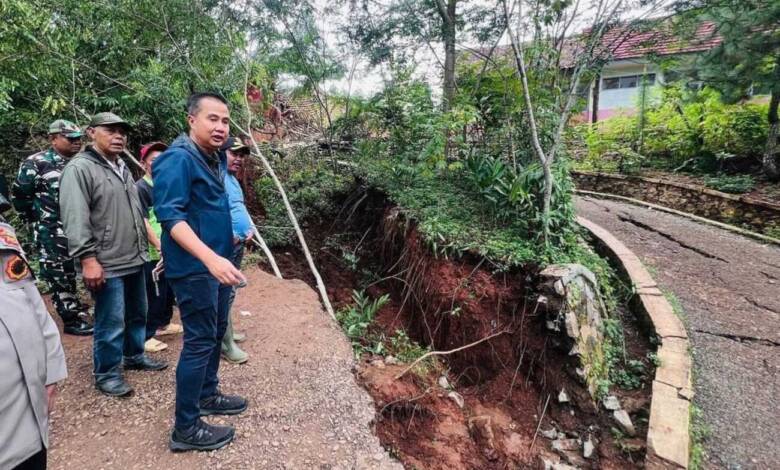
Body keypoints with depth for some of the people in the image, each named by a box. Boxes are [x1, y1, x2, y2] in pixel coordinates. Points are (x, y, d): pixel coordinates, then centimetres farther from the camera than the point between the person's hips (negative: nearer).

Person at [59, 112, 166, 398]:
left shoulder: (122, 168, 16)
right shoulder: (80, 168, -11)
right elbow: (75, 220, -18)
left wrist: (144, 248, 21)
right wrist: (88, 258, -22)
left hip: (135, 260, 9)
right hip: (107, 264, -8)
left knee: (137, 314, 19)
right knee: (111, 323, -1)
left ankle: (134, 356, 37)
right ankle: (107, 374, 16)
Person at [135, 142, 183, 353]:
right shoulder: (140, 188, -11)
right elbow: (143, 222, -17)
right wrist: (159, 247, -20)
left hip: (170, 250, 8)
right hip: (152, 252, -7)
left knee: (168, 290, 18)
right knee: (153, 294, -2)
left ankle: (163, 323, 35)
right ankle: (145, 336, 10)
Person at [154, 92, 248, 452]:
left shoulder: (212, 159, 11)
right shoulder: (179, 159, -17)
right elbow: (171, 217, -26)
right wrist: (210, 258, -36)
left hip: (216, 263, 10)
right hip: (194, 268, -9)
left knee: (216, 331, 19)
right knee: (200, 341, -3)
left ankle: (207, 395, 36)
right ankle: (186, 428, 9)